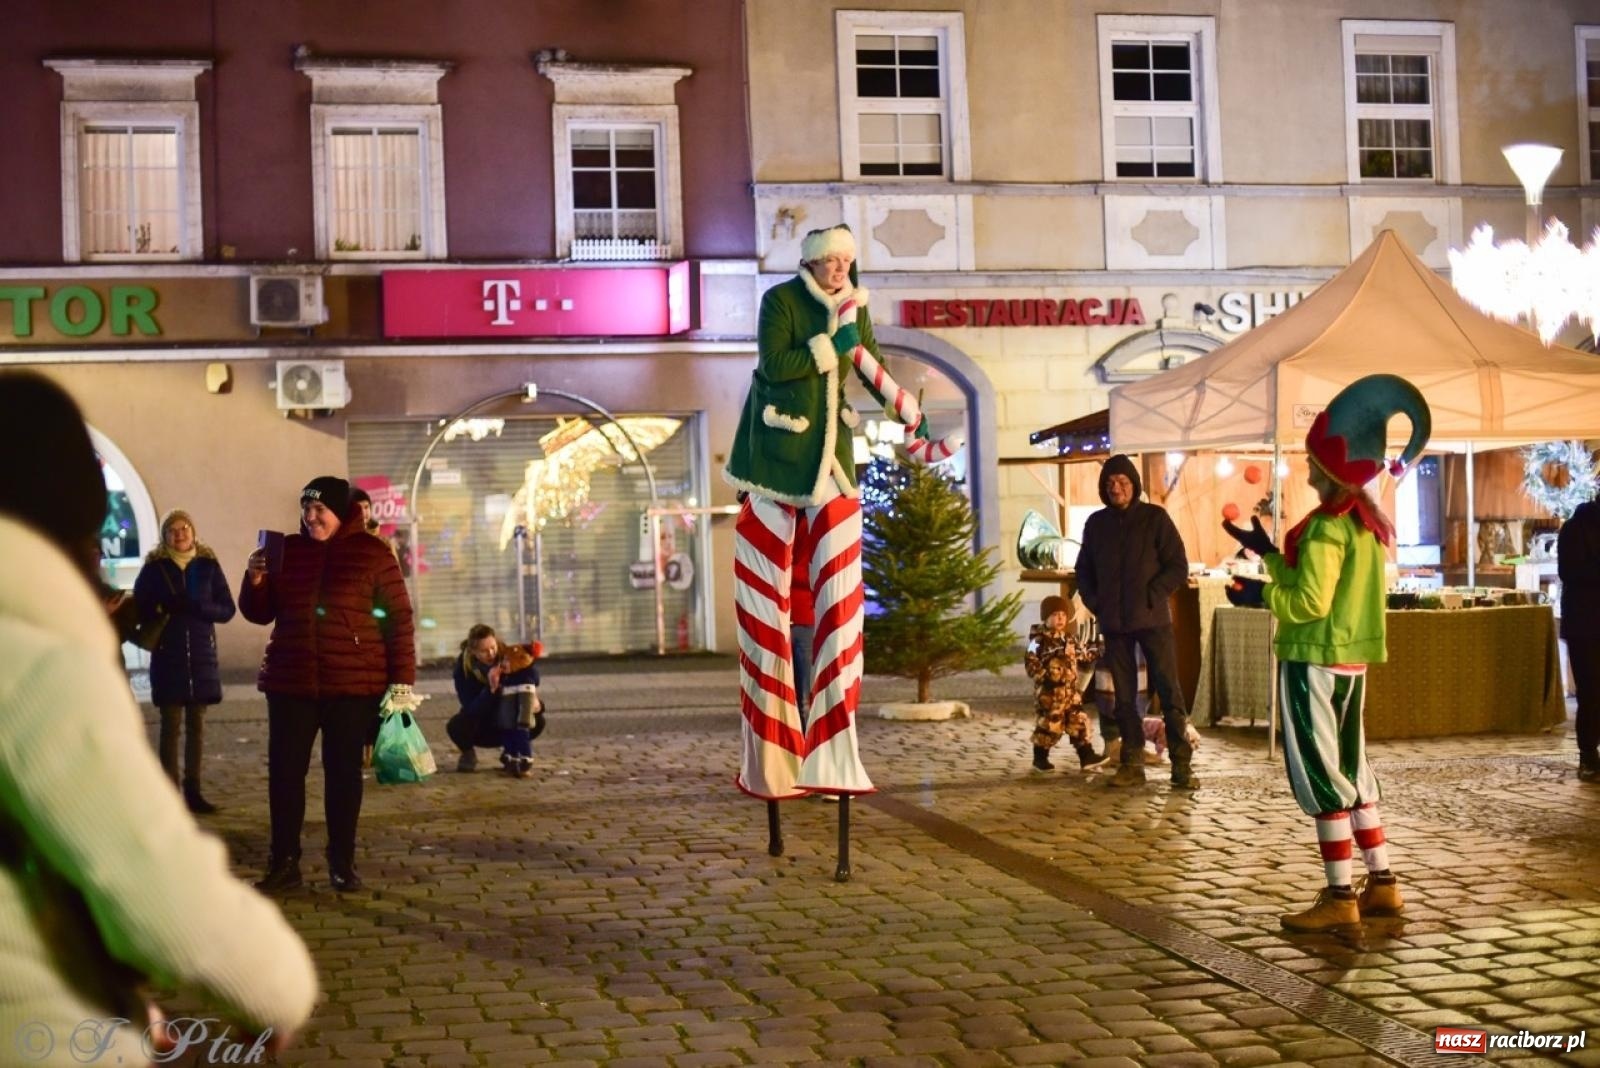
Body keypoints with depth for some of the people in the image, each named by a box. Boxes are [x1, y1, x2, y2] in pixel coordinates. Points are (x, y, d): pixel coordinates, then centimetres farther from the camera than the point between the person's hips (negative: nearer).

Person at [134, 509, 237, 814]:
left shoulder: (208, 565, 5)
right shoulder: (153, 567, 2)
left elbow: (227, 609, 3)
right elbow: (139, 608, 1)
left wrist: (197, 607, -15)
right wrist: (161, 609, -19)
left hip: (202, 654, 2)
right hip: (167, 656, -2)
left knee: (197, 724, 5)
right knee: (171, 725, -2)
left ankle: (193, 789, 10)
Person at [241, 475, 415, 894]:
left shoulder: (371, 553, -2)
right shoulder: (288, 550, 9)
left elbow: (397, 618, -3)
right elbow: (260, 613, 15)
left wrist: (401, 679, -9)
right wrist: (255, 580, -6)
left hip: (353, 685, -3)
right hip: (291, 682, 3)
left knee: (343, 771, 4)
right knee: (284, 771, 2)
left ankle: (342, 863, 14)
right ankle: (284, 863, 10)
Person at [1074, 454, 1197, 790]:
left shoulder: (1155, 518, -2)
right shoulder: (1096, 523, 9)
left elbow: (1178, 567, -3)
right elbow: (1084, 570, 18)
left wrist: (1151, 596, -11)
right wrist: (1094, 603, 4)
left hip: (1153, 620, -3)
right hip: (1114, 624, 4)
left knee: (1169, 691, -4)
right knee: (1124, 695, 7)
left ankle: (1182, 765, -1)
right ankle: (1132, 763, 13)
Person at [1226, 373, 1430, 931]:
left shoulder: (1326, 527, -17)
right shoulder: (1369, 523, 11)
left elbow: (1310, 602, -21)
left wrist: (1260, 595, -8)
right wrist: (1267, 552, 18)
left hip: (1315, 660, -9)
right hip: (1351, 659, 9)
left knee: (1320, 774, -4)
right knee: (1350, 769, 16)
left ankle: (1339, 897, -2)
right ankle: (1382, 884, 19)